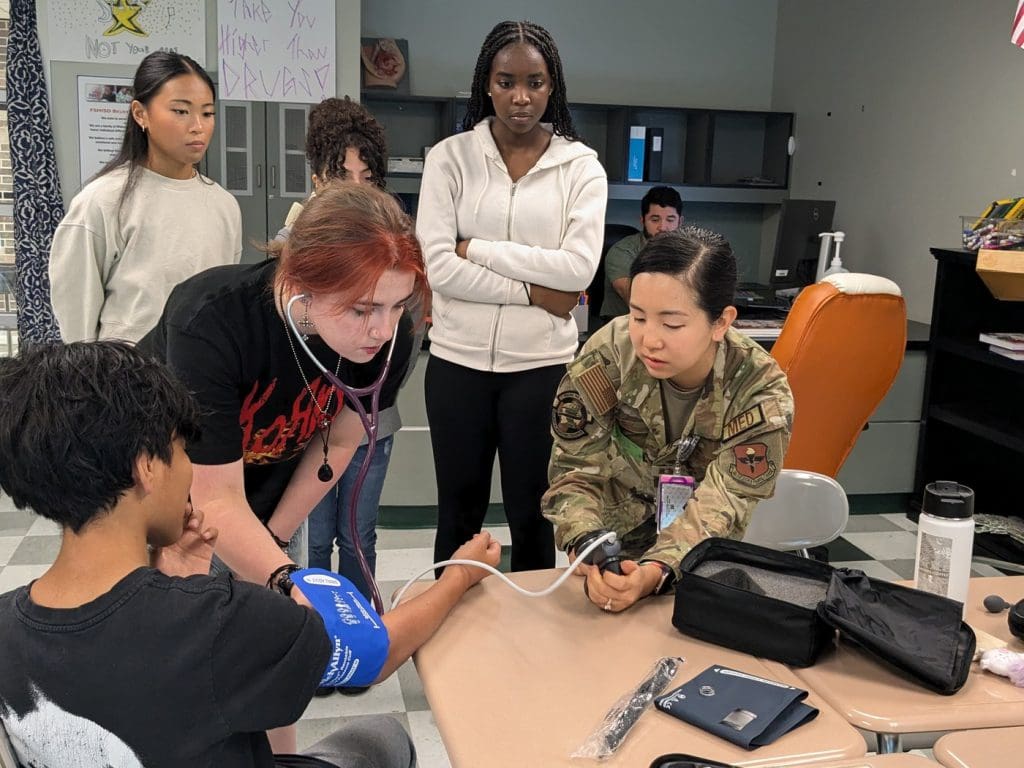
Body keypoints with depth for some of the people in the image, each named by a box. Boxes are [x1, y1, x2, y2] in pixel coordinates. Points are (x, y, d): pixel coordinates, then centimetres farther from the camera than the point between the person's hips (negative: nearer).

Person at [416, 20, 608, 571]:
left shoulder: (581, 166, 1)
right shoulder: (450, 157, 0)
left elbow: (579, 269, -12)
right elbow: (435, 265, -11)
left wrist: (477, 248, -10)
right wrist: (533, 292, -12)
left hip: (541, 364, 0)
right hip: (458, 360, 1)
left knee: (532, 515, 11)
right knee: (459, 512, 14)